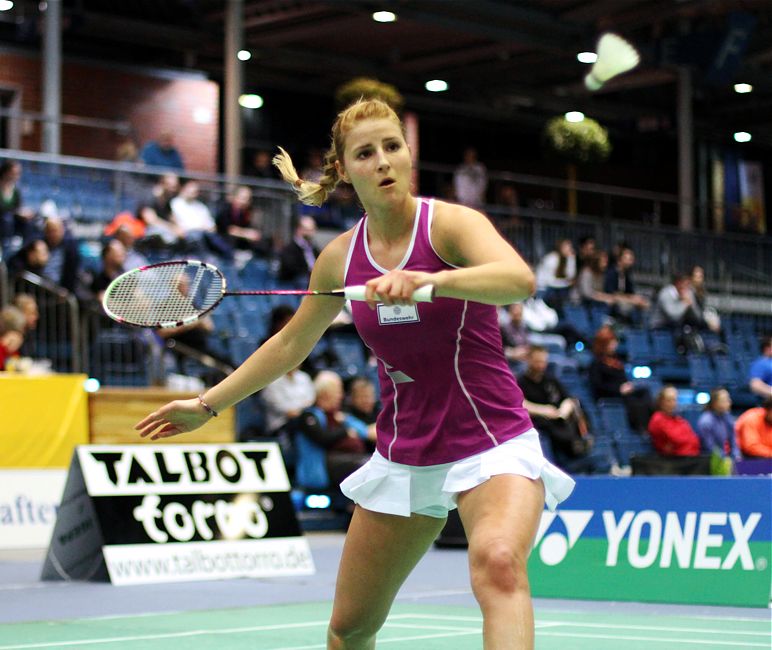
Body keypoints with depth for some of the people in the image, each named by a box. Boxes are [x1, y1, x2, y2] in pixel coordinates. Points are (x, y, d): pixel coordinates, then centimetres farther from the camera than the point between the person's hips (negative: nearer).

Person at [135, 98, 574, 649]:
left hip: (491, 443, -5)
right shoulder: (340, 258, 2)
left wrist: (426, 280, -49)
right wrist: (208, 404, 23)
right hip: (403, 455, 5)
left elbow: (519, 279, -34)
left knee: (498, 563, -35)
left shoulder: (451, 224, -12)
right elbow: (290, 344, 19)